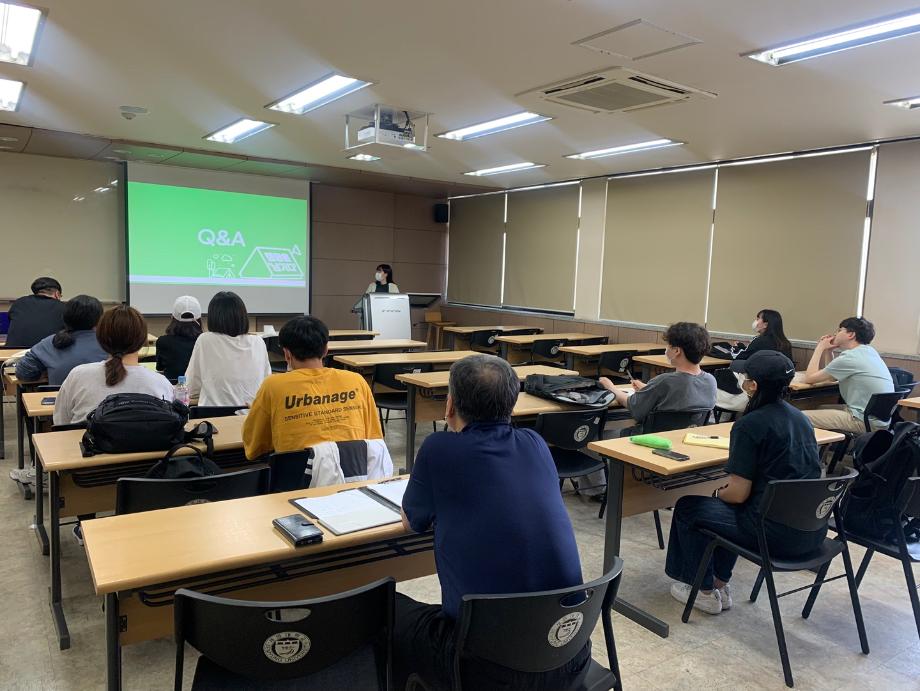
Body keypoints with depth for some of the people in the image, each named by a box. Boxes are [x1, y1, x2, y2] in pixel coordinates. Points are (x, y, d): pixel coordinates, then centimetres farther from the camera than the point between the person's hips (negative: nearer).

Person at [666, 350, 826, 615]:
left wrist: (718, 493, 6)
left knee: (687, 508, 11)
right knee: (724, 506, 31)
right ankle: (721, 585, 33)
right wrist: (726, 492, 20)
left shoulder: (749, 425, -17)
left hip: (778, 534, -8)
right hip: (813, 531, 8)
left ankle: (705, 592, 22)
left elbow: (738, 493, -16)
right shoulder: (800, 417, 7)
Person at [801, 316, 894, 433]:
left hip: (866, 422, -10)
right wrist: (828, 351, 12)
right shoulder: (869, 351, 12)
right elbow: (832, 377, 21)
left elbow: (809, 378, -9)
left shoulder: (850, 357, -16)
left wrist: (820, 348, 1)